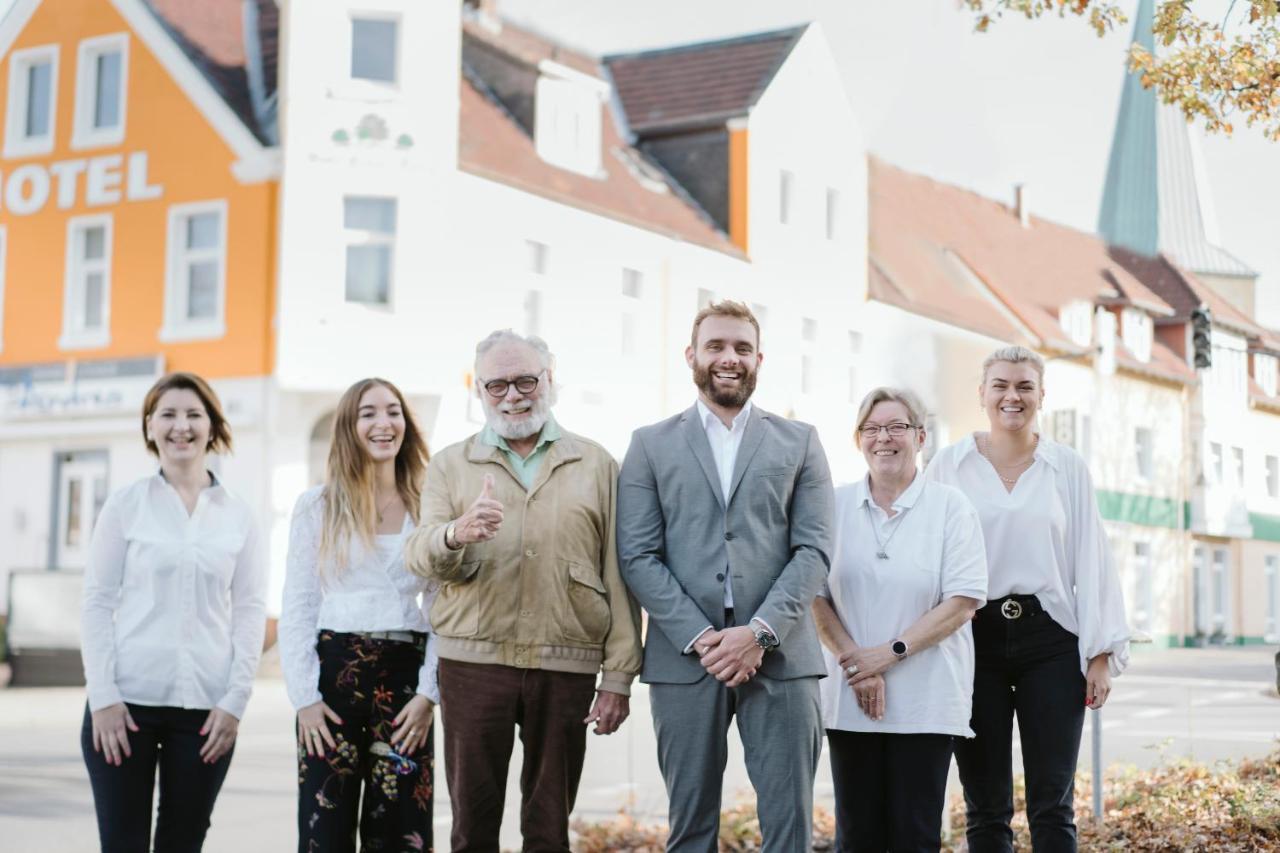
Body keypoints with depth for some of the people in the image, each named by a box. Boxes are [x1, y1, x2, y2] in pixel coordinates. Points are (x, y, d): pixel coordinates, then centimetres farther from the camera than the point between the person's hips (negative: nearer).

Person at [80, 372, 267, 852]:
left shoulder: (238, 514, 8)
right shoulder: (125, 505, 4)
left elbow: (250, 611, 6)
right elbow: (97, 603, 1)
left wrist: (236, 699, -3)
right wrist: (103, 696, -8)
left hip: (206, 707, 1)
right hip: (127, 701, -1)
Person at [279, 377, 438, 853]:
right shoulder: (317, 506, 4)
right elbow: (297, 608, 3)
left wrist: (429, 694, -4)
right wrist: (304, 696, -5)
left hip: (405, 676, 1)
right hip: (334, 672, -1)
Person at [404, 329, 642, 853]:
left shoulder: (596, 465, 8)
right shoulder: (451, 465, 9)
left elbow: (618, 579, 5)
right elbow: (419, 556, -5)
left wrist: (619, 677, -1)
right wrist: (456, 534, -28)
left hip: (565, 669, 0)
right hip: (473, 662, 0)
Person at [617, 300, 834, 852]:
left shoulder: (800, 442, 12)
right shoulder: (651, 445, 11)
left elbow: (814, 549, 3)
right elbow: (637, 555, 2)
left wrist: (760, 631, -11)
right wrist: (699, 638, -10)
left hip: (781, 658, 0)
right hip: (684, 660, 0)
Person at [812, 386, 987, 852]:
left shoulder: (950, 507, 1)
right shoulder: (835, 507, 7)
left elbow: (963, 600, -6)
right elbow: (814, 595, 3)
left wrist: (892, 652, -13)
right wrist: (853, 660, -11)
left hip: (925, 700, -2)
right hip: (850, 700, 2)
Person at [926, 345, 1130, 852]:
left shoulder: (1068, 468, 7)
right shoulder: (948, 466, 5)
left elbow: (1091, 561, 6)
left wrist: (1102, 652, 0)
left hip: (1050, 640, 0)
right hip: (973, 639, 0)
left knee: (1053, 808, -1)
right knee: (986, 808, 4)